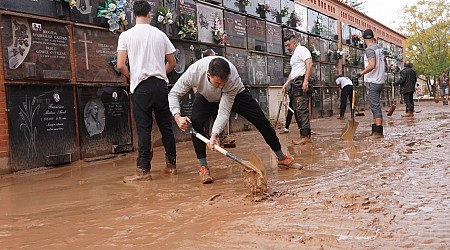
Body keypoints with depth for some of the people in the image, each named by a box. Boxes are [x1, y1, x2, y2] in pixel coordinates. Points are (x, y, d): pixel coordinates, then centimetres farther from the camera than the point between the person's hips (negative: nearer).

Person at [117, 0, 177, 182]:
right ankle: (171, 165, 16)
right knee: (166, 126, 9)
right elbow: (172, 62, 11)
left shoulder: (126, 36, 0)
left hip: (141, 86, -2)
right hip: (161, 84, 3)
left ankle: (144, 170, -3)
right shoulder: (160, 34, 7)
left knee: (143, 128, -2)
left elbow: (120, 65, -6)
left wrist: (131, 77, 13)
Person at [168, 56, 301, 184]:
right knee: (195, 122, -26)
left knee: (262, 121, -5)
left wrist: (214, 134, -50)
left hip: (235, 93, -1)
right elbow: (173, 94, -25)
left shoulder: (233, 78, -42)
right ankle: (203, 167, -12)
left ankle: (282, 158, 14)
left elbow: (224, 111, -38)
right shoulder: (194, 72, -40)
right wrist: (177, 117, -40)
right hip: (206, 97, 1)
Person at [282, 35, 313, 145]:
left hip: (301, 83, -10)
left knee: (302, 110, -14)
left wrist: (306, 80, -24)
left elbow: (309, 64, -16)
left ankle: (305, 136, -15)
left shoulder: (302, 49, -2)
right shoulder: (294, 54, 28)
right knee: (297, 111, 7)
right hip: (295, 84, 10)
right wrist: (286, 83, 20)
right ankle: (306, 136, 9)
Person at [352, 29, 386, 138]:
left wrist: (360, 74, -28)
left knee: (376, 106, -9)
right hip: (380, 81, 9)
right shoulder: (379, 47, 11)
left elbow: (372, 65, -27)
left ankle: (378, 131, -10)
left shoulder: (369, 49, -14)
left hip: (373, 82, -9)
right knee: (375, 106, 13)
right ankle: (375, 130, 18)